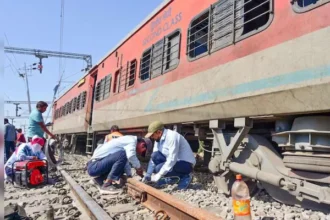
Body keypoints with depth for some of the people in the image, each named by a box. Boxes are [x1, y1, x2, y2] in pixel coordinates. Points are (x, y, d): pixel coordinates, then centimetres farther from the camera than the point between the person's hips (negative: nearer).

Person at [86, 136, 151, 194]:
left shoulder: (127, 141, 17)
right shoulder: (132, 140, -11)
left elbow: (125, 162, 23)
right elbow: (131, 156, -30)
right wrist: (139, 168, -13)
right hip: (94, 167, -10)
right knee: (123, 155, -24)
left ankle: (99, 178, 21)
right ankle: (106, 185, -18)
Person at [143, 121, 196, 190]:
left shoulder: (172, 137, -25)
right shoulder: (158, 139, 1)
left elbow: (172, 159, -30)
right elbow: (153, 157, 2)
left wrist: (159, 175, -28)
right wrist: (148, 175, -5)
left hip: (186, 164, -8)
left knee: (159, 168, -25)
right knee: (155, 156, -11)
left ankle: (184, 177, -4)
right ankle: (172, 178, 3)